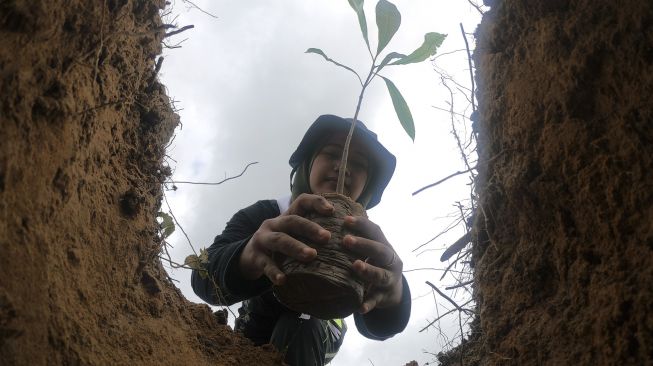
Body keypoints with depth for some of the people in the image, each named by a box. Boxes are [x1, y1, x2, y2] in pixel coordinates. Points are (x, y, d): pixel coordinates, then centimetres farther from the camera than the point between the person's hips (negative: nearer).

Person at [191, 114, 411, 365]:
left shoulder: (363, 242, -23)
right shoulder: (263, 215, -24)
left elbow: (373, 325, -42)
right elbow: (205, 275, -42)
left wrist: (393, 296, -68)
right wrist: (248, 258, -67)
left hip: (315, 340, -2)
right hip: (255, 334, 2)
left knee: (300, 328, -30)